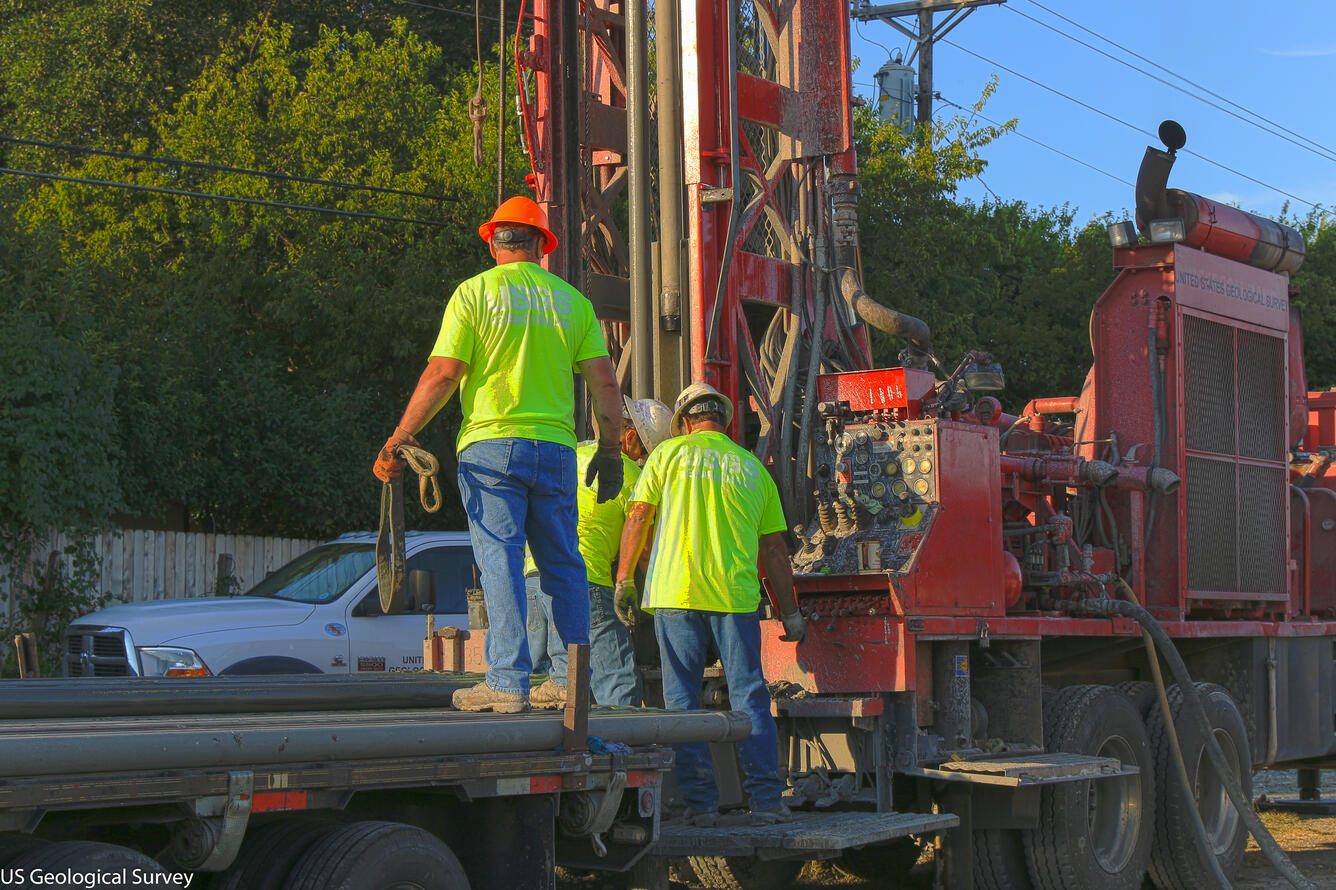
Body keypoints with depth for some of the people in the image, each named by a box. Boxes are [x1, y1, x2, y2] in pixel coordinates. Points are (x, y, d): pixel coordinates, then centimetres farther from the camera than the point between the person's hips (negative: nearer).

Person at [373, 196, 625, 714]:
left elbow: (442, 375, -5)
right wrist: (610, 450, 15)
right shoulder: (570, 299, 12)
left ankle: (508, 682, -10)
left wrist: (398, 439, 1)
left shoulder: (475, 292, 2)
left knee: (500, 561, -5)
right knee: (564, 566, 9)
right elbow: (605, 382, 7)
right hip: (555, 446, 3)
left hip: (491, 445, -3)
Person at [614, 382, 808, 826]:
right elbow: (774, 548, 13)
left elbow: (637, 517, 5)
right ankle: (766, 798, 1)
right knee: (749, 696, 4)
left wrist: (623, 578, 13)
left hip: (676, 592, -1)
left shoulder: (670, 453, 8)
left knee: (682, 699, 4)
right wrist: (790, 613, 17)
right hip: (736, 595, 1)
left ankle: (700, 802, 2)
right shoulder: (753, 468, 14)